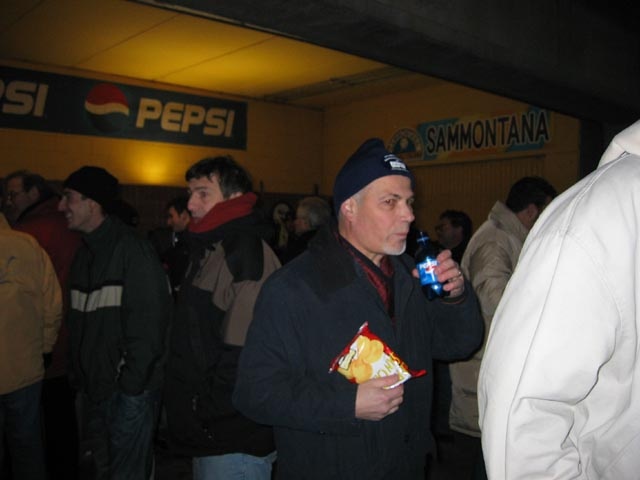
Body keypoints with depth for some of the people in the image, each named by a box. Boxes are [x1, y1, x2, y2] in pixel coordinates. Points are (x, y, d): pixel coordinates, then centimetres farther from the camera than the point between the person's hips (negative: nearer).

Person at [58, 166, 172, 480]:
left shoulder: (132, 250, -15)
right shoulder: (85, 253, 10)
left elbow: (147, 324, -19)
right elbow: (78, 323, 12)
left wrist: (132, 385, -18)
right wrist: (79, 376, 8)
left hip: (130, 388, -8)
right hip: (95, 389, 8)